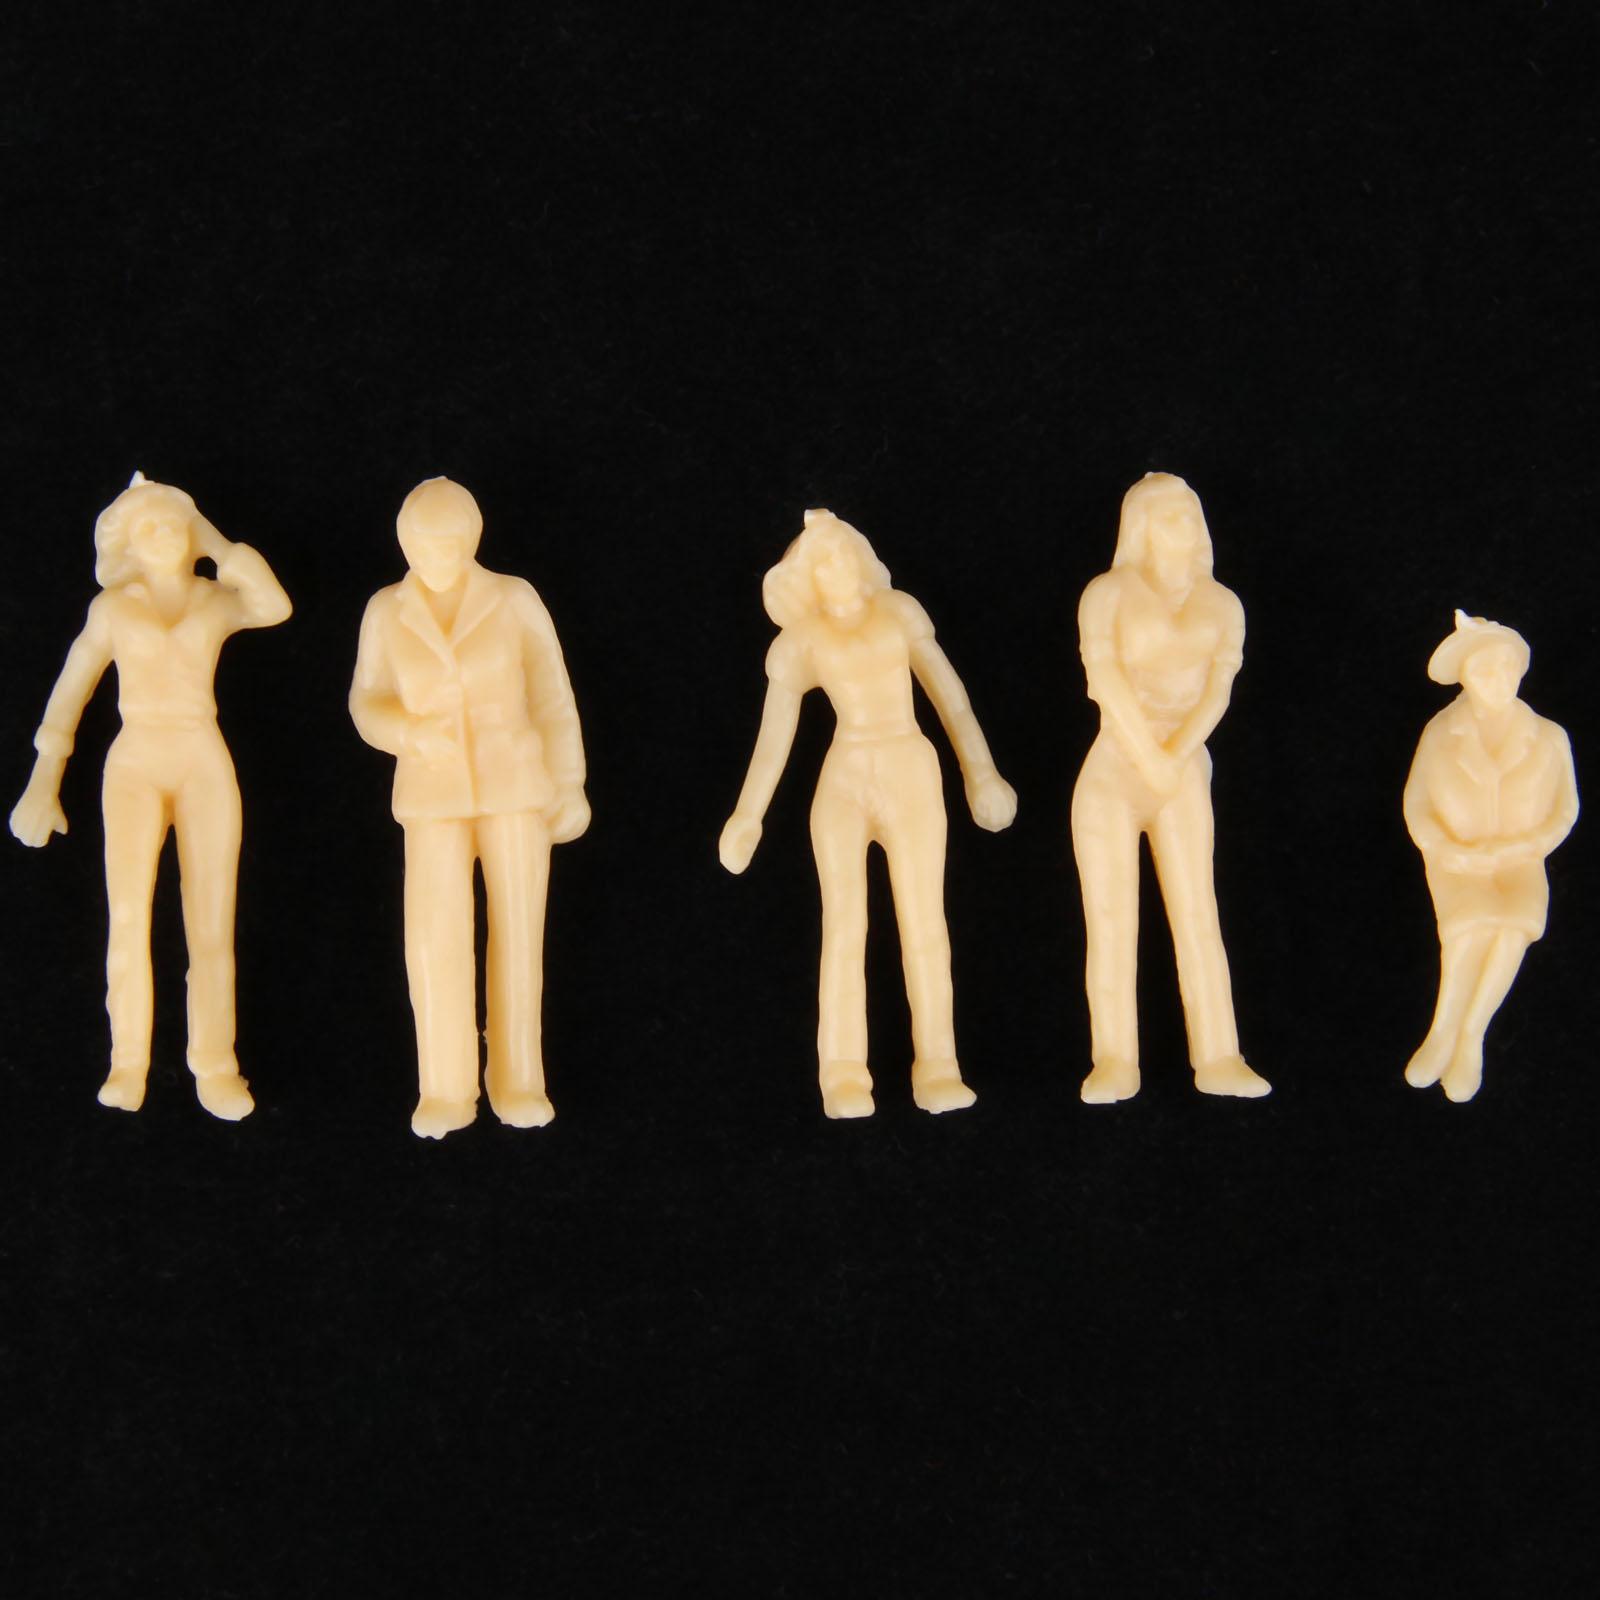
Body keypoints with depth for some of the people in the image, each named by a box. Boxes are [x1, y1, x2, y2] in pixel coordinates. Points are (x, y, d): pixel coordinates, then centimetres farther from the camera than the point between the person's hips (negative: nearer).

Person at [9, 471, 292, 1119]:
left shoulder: (219, 601, 7)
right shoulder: (113, 607, 7)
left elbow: (276, 607, -15)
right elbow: (70, 693, 7)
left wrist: (214, 544, -4)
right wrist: (43, 781, -1)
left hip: (204, 766, 1)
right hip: (135, 765, 0)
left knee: (211, 923, -6)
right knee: (128, 914, -16)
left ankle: (214, 1067, -1)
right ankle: (128, 1065, -8)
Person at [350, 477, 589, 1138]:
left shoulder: (514, 599, -5)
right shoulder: (387, 610, -1)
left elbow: (552, 694, 2)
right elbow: (369, 706, 4)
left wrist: (570, 786, 1)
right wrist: (413, 735, -17)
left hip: (514, 783, -1)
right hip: (435, 792, 1)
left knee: (518, 932, -1)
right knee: (434, 936, -9)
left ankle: (517, 1083, 11)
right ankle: (447, 1092, 1)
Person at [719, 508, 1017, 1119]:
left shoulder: (898, 612, 8)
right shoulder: (799, 643, 5)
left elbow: (946, 689, 12)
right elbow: (774, 736, 3)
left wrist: (980, 771, 8)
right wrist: (747, 816, -5)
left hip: (911, 776, 1)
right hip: (844, 780, -1)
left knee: (924, 922, -5)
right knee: (844, 925, -10)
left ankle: (937, 1072, -2)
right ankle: (844, 1079, -10)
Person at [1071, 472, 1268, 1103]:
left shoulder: (1221, 605, 10)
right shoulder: (1108, 594, 0)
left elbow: (1219, 689, -2)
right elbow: (1108, 679, -10)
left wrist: (1176, 754, -17)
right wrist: (1149, 759, -15)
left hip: (1185, 777, 3)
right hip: (1110, 777, -3)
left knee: (1198, 916, -1)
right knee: (1111, 924, -5)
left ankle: (1218, 1059, 1)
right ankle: (1115, 1064, -2)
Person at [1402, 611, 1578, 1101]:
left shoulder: (1548, 739, 5)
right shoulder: (1440, 734, 5)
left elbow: (1564, 813, 6)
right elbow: (1417, 809, 5)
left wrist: (1515, 849, -10)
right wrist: (1449, 850, -13)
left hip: (1521, 865, 1)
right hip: (1455, 865, 0)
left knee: (1516, 924, -33)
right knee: (1471, 924, -34)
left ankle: (1469, 1038, -21)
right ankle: (1444, 1034, -19)